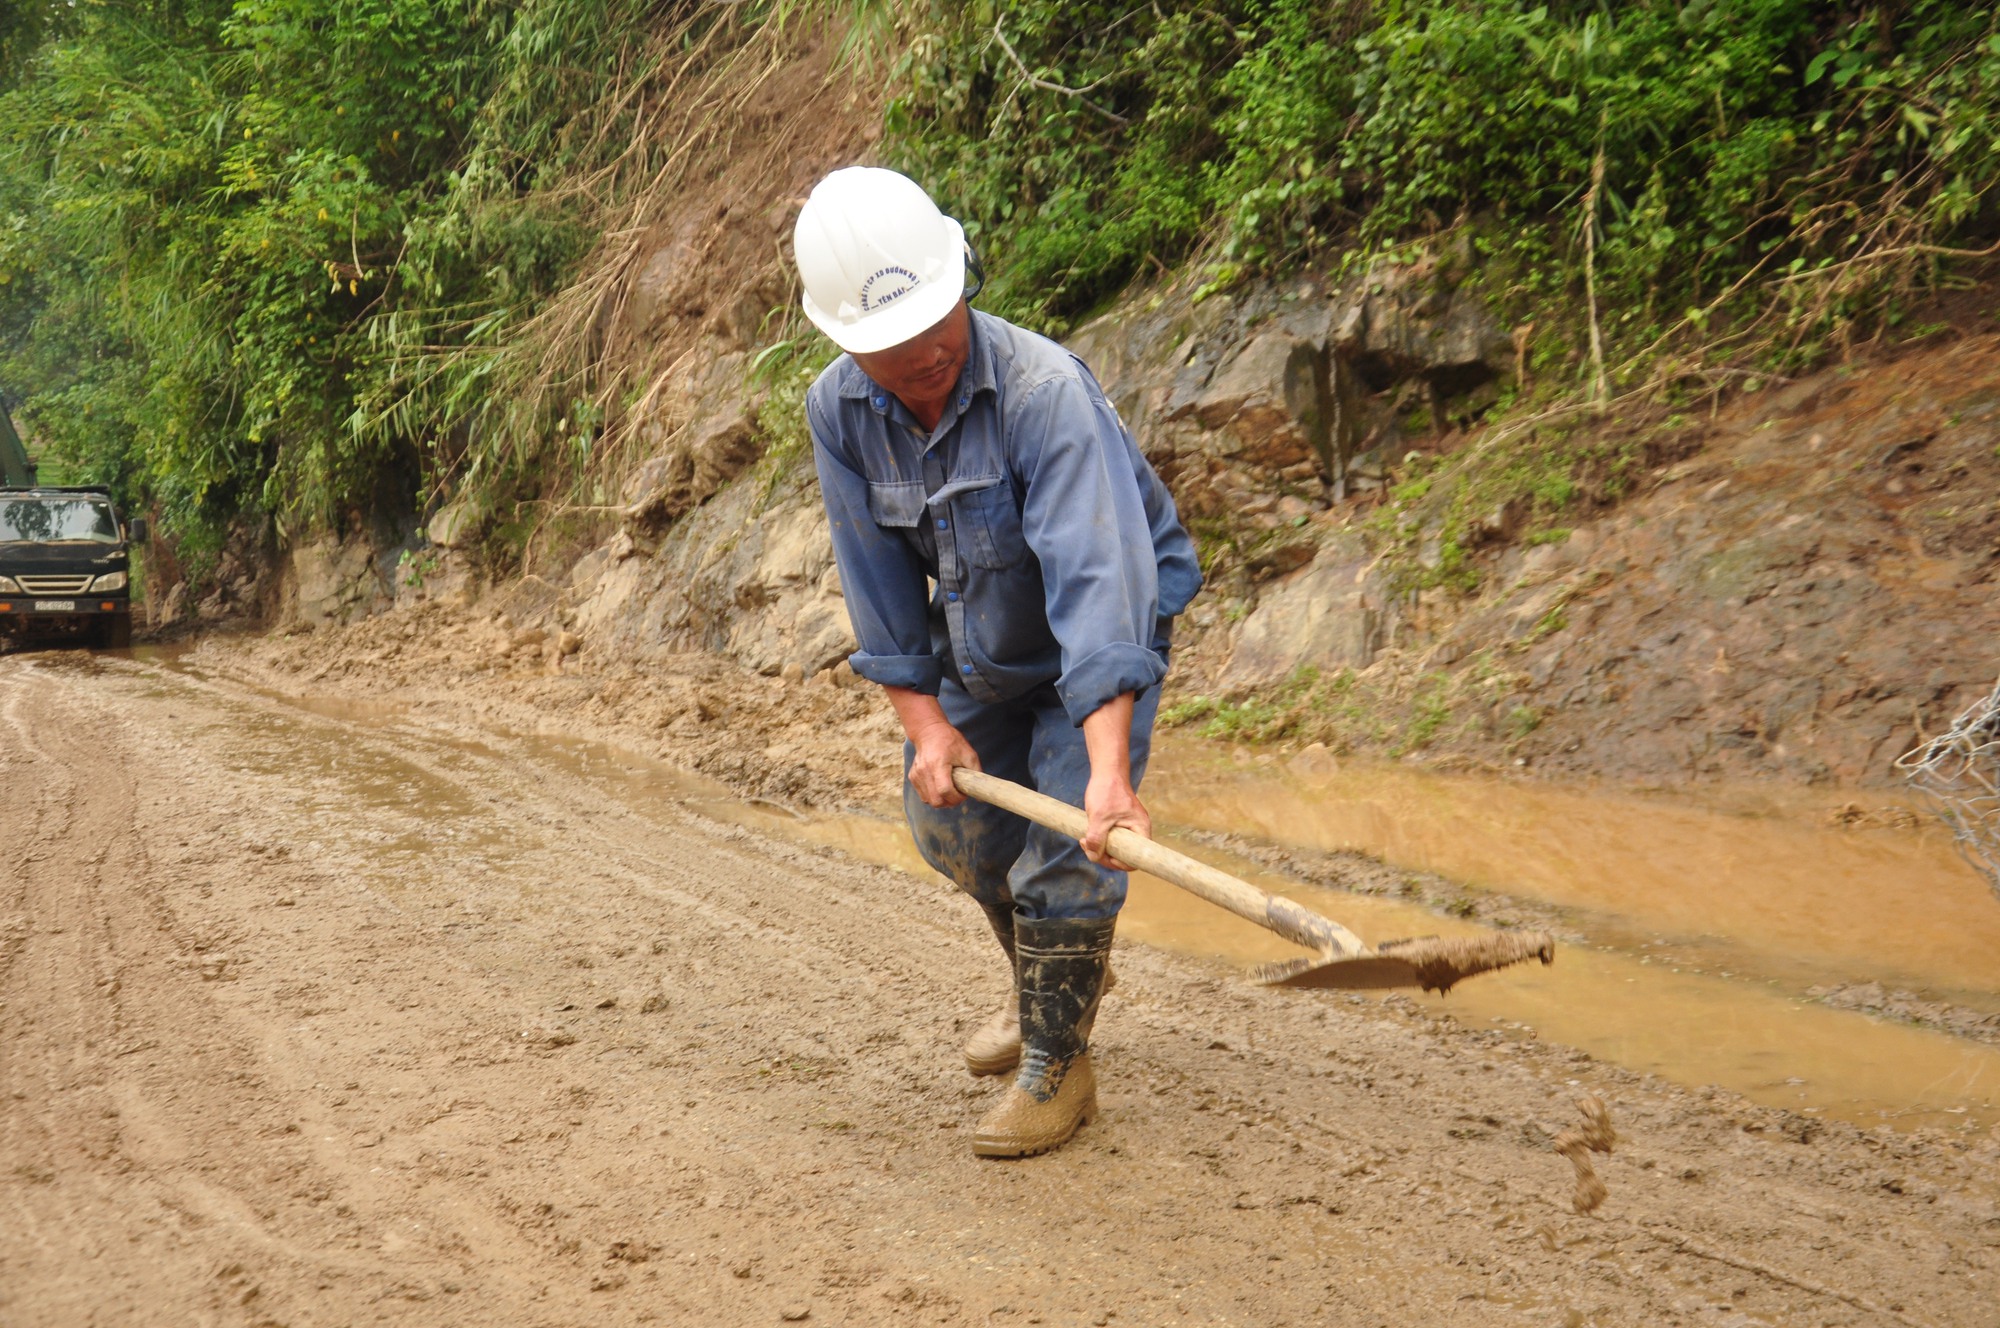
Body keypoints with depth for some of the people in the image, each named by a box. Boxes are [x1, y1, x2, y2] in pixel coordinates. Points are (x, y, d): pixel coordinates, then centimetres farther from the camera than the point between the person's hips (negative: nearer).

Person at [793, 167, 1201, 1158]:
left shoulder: (1045, 390, -36)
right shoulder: (838, 411, -17)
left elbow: (1094, 578, -45)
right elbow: (878, 581, -7)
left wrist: (1109, 768, -53)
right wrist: (923, 719, -14)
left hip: (1106, 629, -6)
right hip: (977, 641, 6)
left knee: (1064, 840, -12)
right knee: (949, 822, 14)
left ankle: (1059, 1063, 9)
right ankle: (1050, 980, 42)